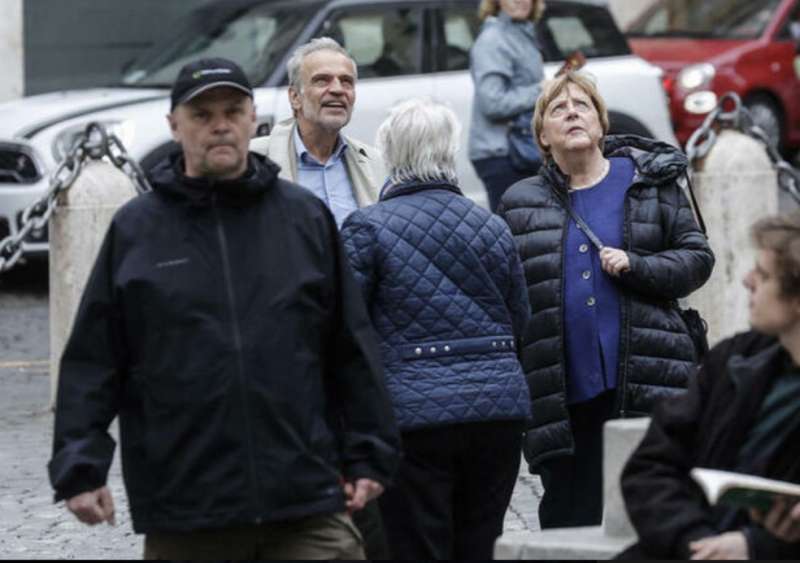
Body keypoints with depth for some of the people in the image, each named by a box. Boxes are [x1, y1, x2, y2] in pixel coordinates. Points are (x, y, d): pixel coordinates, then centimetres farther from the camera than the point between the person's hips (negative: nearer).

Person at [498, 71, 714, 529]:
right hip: (563, 398, 1)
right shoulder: (520, 204, 12)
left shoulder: (651, 181, 8)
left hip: (647, 389, -1)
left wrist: (636, 267, -10)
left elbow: (698, 258, 7)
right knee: (569, 525, 4)